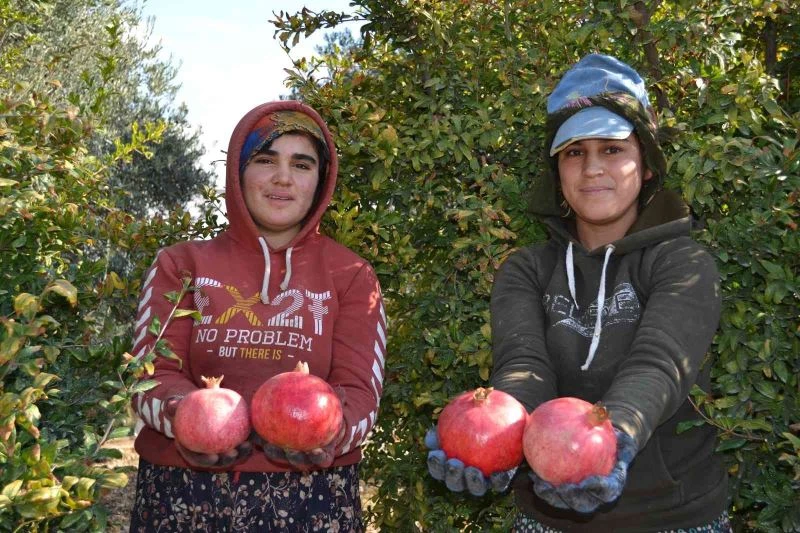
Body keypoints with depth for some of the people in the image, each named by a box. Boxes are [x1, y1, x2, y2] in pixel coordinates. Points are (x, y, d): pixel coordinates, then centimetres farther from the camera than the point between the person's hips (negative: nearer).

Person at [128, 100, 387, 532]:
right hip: (182, 492, 0)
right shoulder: (181, 265, 5)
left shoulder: (351, 276, 3)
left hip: (309, 498, 0)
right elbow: (153, 376, -3)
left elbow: (359, 392, -6)